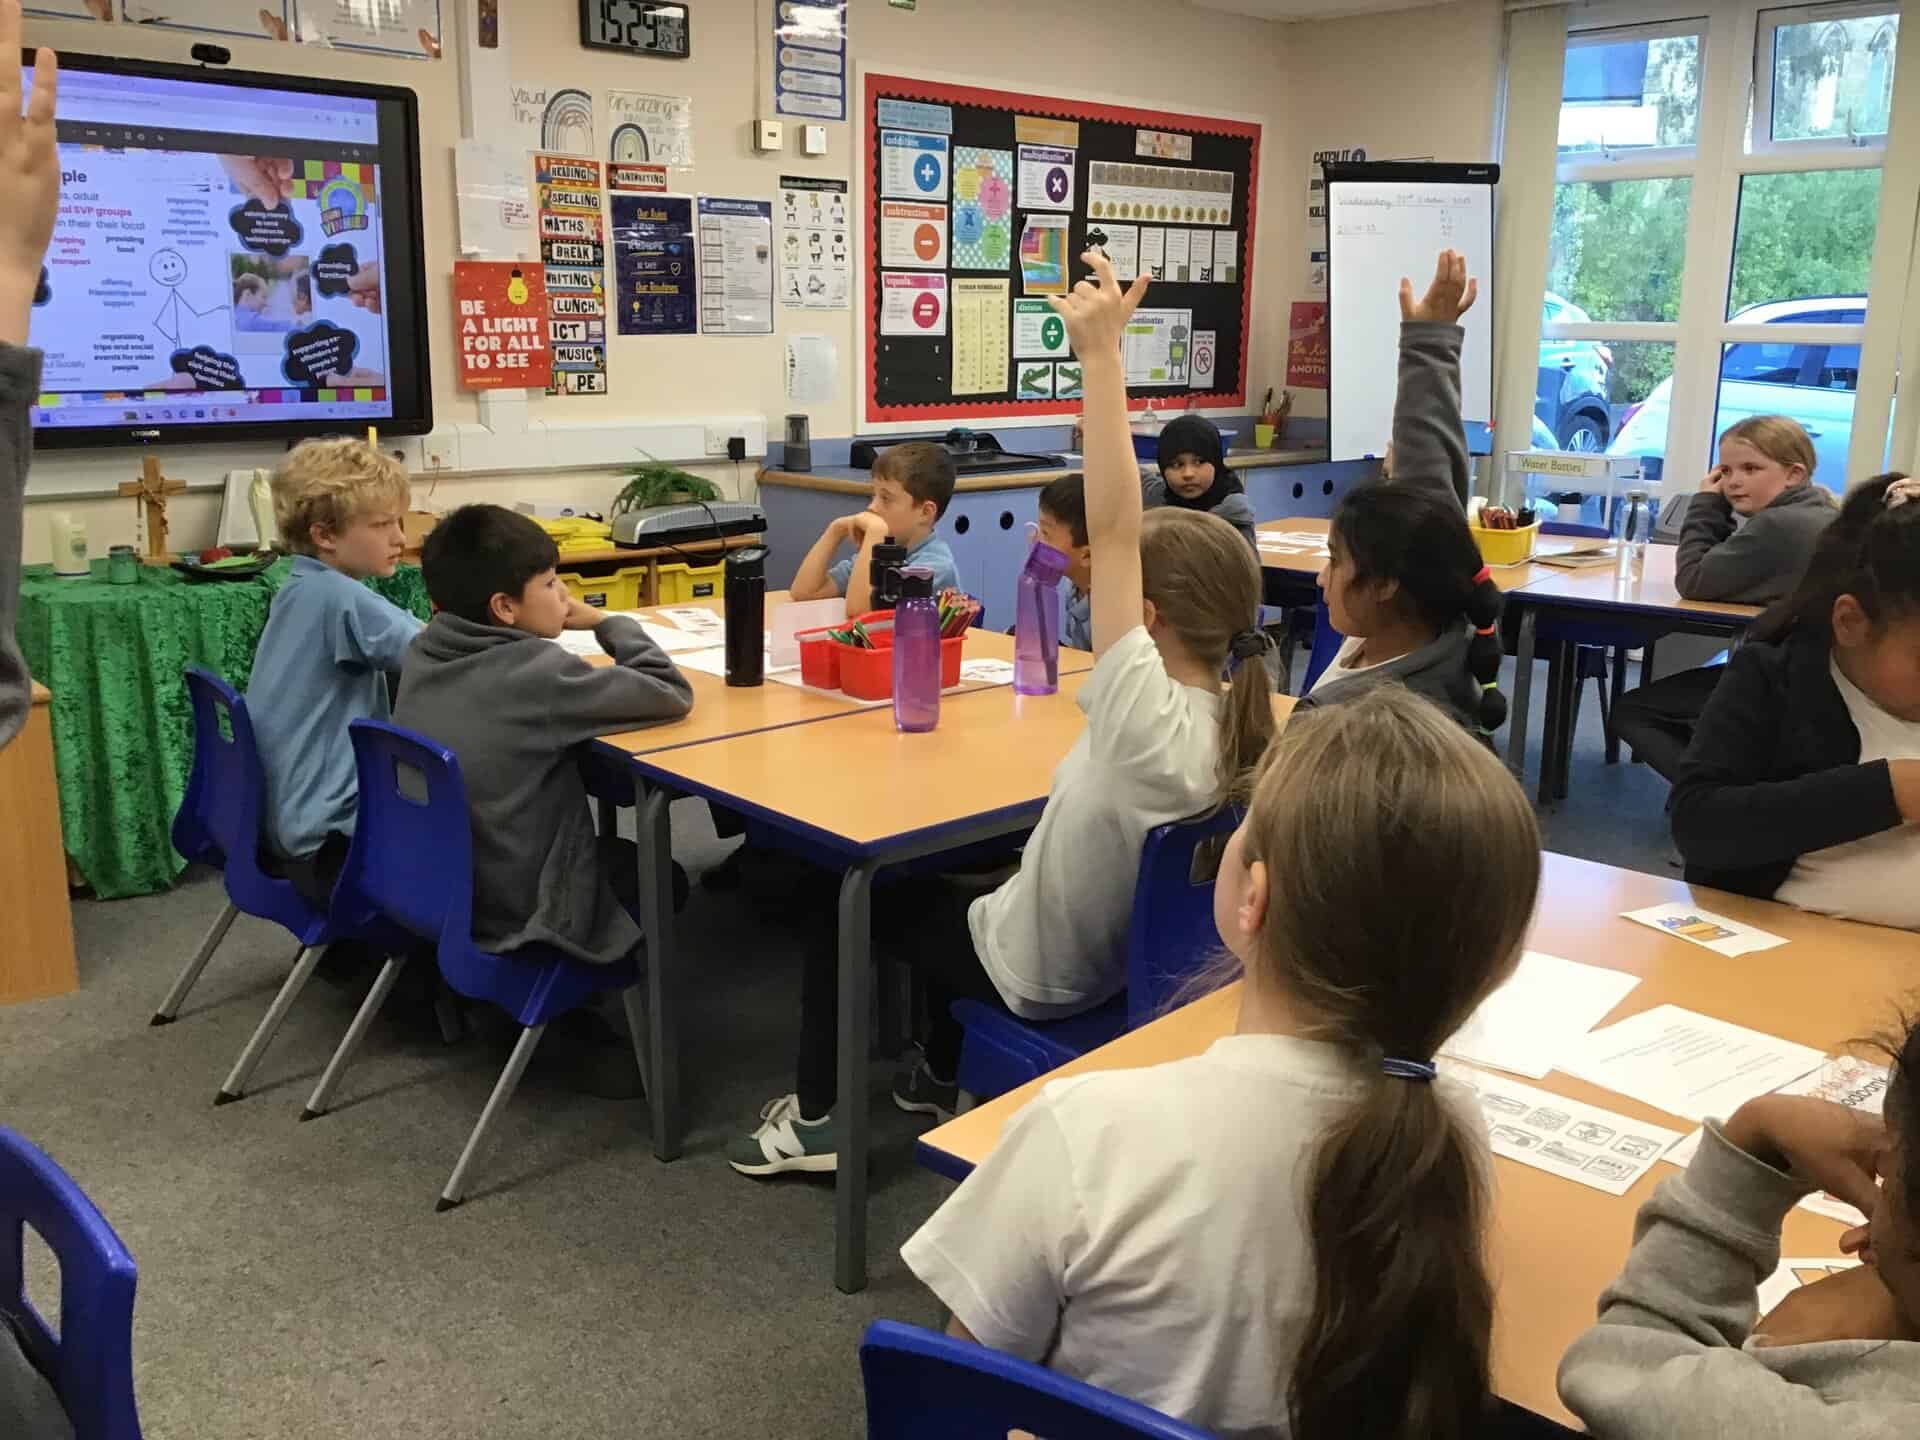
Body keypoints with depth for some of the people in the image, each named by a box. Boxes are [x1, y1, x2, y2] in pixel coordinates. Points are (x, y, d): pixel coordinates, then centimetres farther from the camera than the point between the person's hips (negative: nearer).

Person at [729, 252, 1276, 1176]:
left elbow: (1108, 532, -43)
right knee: (950, 887, 33)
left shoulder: (1150, 727, -38)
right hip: (1132, 960, 8)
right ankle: (942, 1079, 49)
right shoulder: (1245, 734, -14)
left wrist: (1101, 356, -43)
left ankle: (813, 1119, 23)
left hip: (1039, 977, -8)